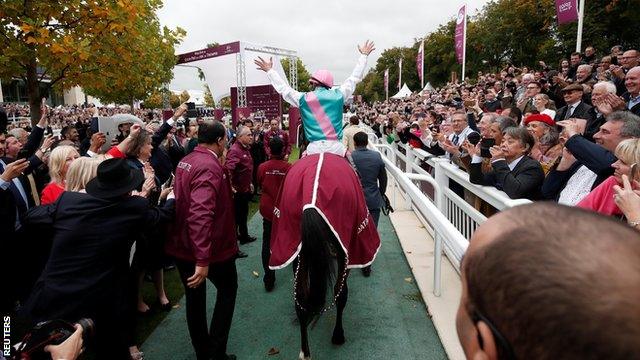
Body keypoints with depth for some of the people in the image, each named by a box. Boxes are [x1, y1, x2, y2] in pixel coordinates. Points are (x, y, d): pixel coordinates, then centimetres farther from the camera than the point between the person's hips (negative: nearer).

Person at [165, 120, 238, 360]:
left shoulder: (186, 161, 4)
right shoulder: (210, 167, -25)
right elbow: (201, 214, -35)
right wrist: (203, 260, -36)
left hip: (182, 244, 8)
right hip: (209, 248, -8)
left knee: (194, 296, 19)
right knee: (228, 288, 15)